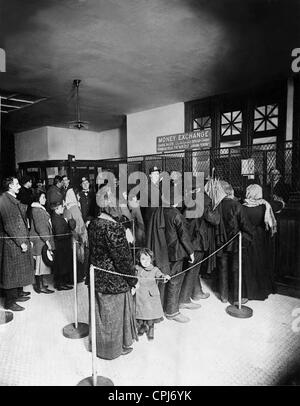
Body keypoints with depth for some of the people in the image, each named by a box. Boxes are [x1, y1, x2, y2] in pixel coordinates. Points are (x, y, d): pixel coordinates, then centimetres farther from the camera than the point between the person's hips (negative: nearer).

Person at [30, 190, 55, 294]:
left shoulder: (40, 209, 18)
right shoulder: (36, 210, -13)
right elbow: (39, 227, -19)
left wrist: (47, 239, 20)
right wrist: (47, 240, -20)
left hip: (42, 239, 9)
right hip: (40, 240, -9)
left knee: (41, 263, 12)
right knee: (41, 262, -5)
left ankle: (39, 284, 19)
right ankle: (40, 286, 0)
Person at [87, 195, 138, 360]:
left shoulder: (93, 224, 0)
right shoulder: (114, 227, -26)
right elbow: (122, 256, -23)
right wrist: (133, 279, -12)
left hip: (96, 277, 8)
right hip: (114, 278, -8)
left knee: (100, 311, 23)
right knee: (114, 312, 12)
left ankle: (98, 342, 43)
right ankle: (114, 347, 32)